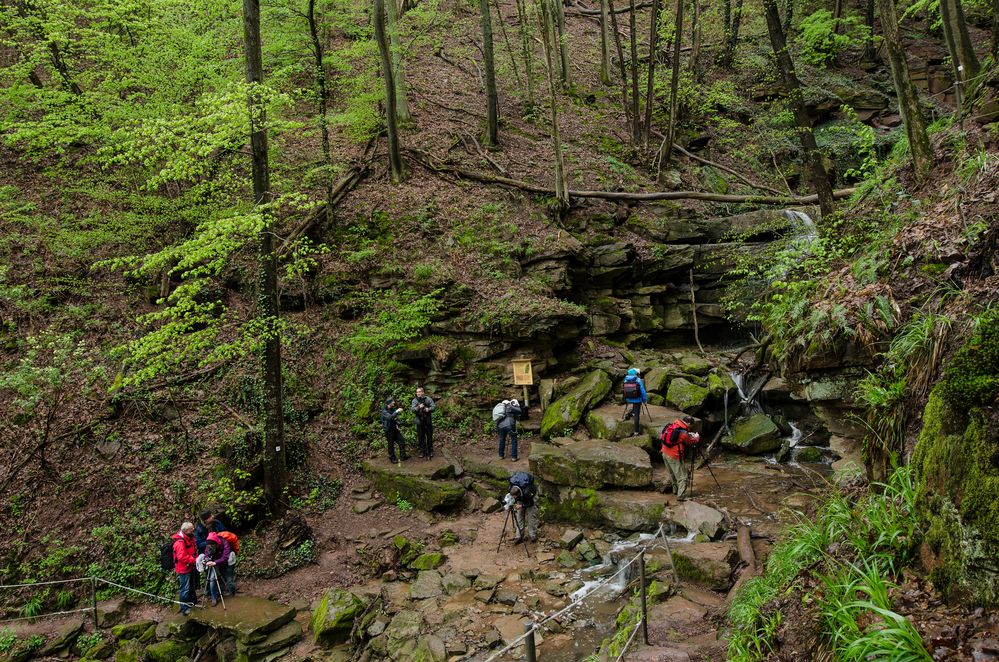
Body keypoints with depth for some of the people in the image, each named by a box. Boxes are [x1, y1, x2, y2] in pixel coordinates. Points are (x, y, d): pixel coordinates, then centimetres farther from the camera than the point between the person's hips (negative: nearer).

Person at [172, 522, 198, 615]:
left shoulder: (190, 537, 3)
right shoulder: (179, 541, -26)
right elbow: (182, 557, -31)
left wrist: (197, 558, 0)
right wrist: (195, 560, -27)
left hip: (190, 567, 9)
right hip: (183, 569, -9)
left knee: (191, 586, 24)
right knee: (185, 589, -2)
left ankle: (193, 601, 41)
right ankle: (184, 608, 9)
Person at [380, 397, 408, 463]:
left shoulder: (394, 409, 9)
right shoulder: (384, 411, -13)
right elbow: (389, 418, -33)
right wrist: (396, 412, -36)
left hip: (395, 429, 7)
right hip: (389, 430, -7)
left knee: (402, 442, 5)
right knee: (391, 445, 3)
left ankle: (403, 456, 15)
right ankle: (392, 458, 14)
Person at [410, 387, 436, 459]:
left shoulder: (428, 399, -3)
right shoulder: (415, 400, -1)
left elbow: (434, 406, -8)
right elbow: (413, 409, -13)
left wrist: (428, 409, -29)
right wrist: (419, 407, -33)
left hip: (428, 421, 0)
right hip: (419, 422, 1)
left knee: (429, 437, 8)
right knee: (421, 437, 6)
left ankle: (430, 451, 21)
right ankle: (422, 451, 18)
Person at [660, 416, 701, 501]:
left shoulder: (673, 424, 1)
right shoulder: (684, 433, -20)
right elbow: (691, 443, -2)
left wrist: (689, 435, 17)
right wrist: (696, 437, 17)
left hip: (665, 453, 8)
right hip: (674, 456, -8)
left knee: (672, 474, 25)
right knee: (683, 477, 0)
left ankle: (676, 490, 39)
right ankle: (681, 496, -5)